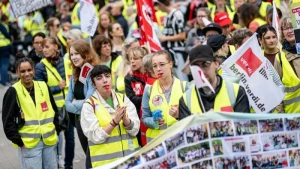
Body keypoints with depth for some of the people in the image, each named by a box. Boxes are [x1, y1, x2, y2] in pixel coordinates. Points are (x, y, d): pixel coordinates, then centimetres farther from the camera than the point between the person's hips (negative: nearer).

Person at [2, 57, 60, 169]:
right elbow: (8, 120, -8)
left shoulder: (43, 87, 6)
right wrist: (18, 141, -10)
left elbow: (54, 110, 16)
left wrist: (56, 130, 10)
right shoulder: (13, 92, -8)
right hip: (29, 144, -5)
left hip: (49, 141, 5)